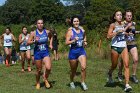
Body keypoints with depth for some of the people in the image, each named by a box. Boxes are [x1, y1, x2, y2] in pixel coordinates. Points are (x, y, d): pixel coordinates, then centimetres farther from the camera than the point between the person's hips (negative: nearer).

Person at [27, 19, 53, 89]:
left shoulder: (47, 32, -1)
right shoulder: (34, 33, -7)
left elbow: (51, 37, 21)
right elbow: (28, 42, -4)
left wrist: (50, 44, 9)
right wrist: (34, 41, -21)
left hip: (46, 52, 1)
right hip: (37, 53, -1)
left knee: (48, 68, -18)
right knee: (39, 70, 7)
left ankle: (45, 78, 13)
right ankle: (37, 83, 32)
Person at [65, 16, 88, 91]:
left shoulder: (82, 30, 5)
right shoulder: (70, 31, -7)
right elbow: (66, 42, -10)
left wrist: (85, 42, 5)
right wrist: (73, 40, -24)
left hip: (81, 51, 3)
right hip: (73, 51, -2)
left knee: (83, 67, -18)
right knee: (73, 70, 10)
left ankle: (83, 82, 0)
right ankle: (72, 82, 37)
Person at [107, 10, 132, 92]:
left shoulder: (123, 24, 10)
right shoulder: (113, 25, -5)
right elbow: (108, 36, -15)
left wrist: (127, 27, 17)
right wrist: (117, 31, -20)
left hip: (124, 47, 4)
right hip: (115, 47, -3)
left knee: (126, 65, -12)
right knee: (114, 65, 12)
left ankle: (127, 85, -14)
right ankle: (110, 74, 47)